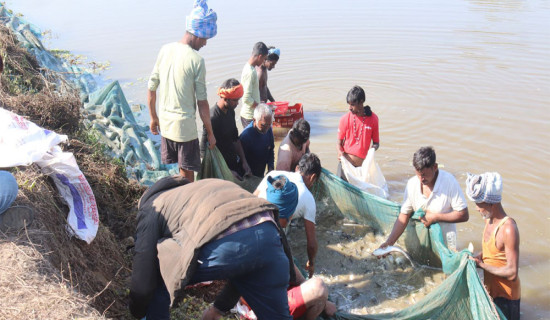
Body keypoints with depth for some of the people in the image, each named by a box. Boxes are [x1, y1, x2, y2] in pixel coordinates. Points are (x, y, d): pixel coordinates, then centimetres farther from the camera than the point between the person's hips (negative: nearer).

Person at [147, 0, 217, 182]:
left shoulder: (165, 50, 3)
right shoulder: (196, 60, -15)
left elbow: (151, 87, 9)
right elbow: (202, 102, -13)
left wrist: (153, 117, 21)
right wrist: (210, 133, -4)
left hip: (164, 124, 6)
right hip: (185, 126, -6)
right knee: (187, 176, 6)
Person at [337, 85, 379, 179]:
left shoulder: (373, 118, -2)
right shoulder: (345, 119, -3)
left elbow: (376, 142, 7)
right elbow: (340, 142, 4)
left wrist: (373, 149, -15)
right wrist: (340, 152, -17)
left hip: (362, 165, 0)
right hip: (346, 163, 0)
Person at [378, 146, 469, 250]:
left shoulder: (449, 182, -19)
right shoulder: (411, 184, -9)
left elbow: (463, 215, -16)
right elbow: (403, 217, -5)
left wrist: (435, 217, -21)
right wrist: (389, 242, -15)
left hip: (445, 243, -3)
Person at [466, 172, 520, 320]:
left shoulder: (508, 229, -28)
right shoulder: (489, 219, -1)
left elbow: (511, 273, -28)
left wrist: (481, 264, -20)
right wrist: (475, 257, -2)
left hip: (505, 295, -8)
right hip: (490, 289, 8)